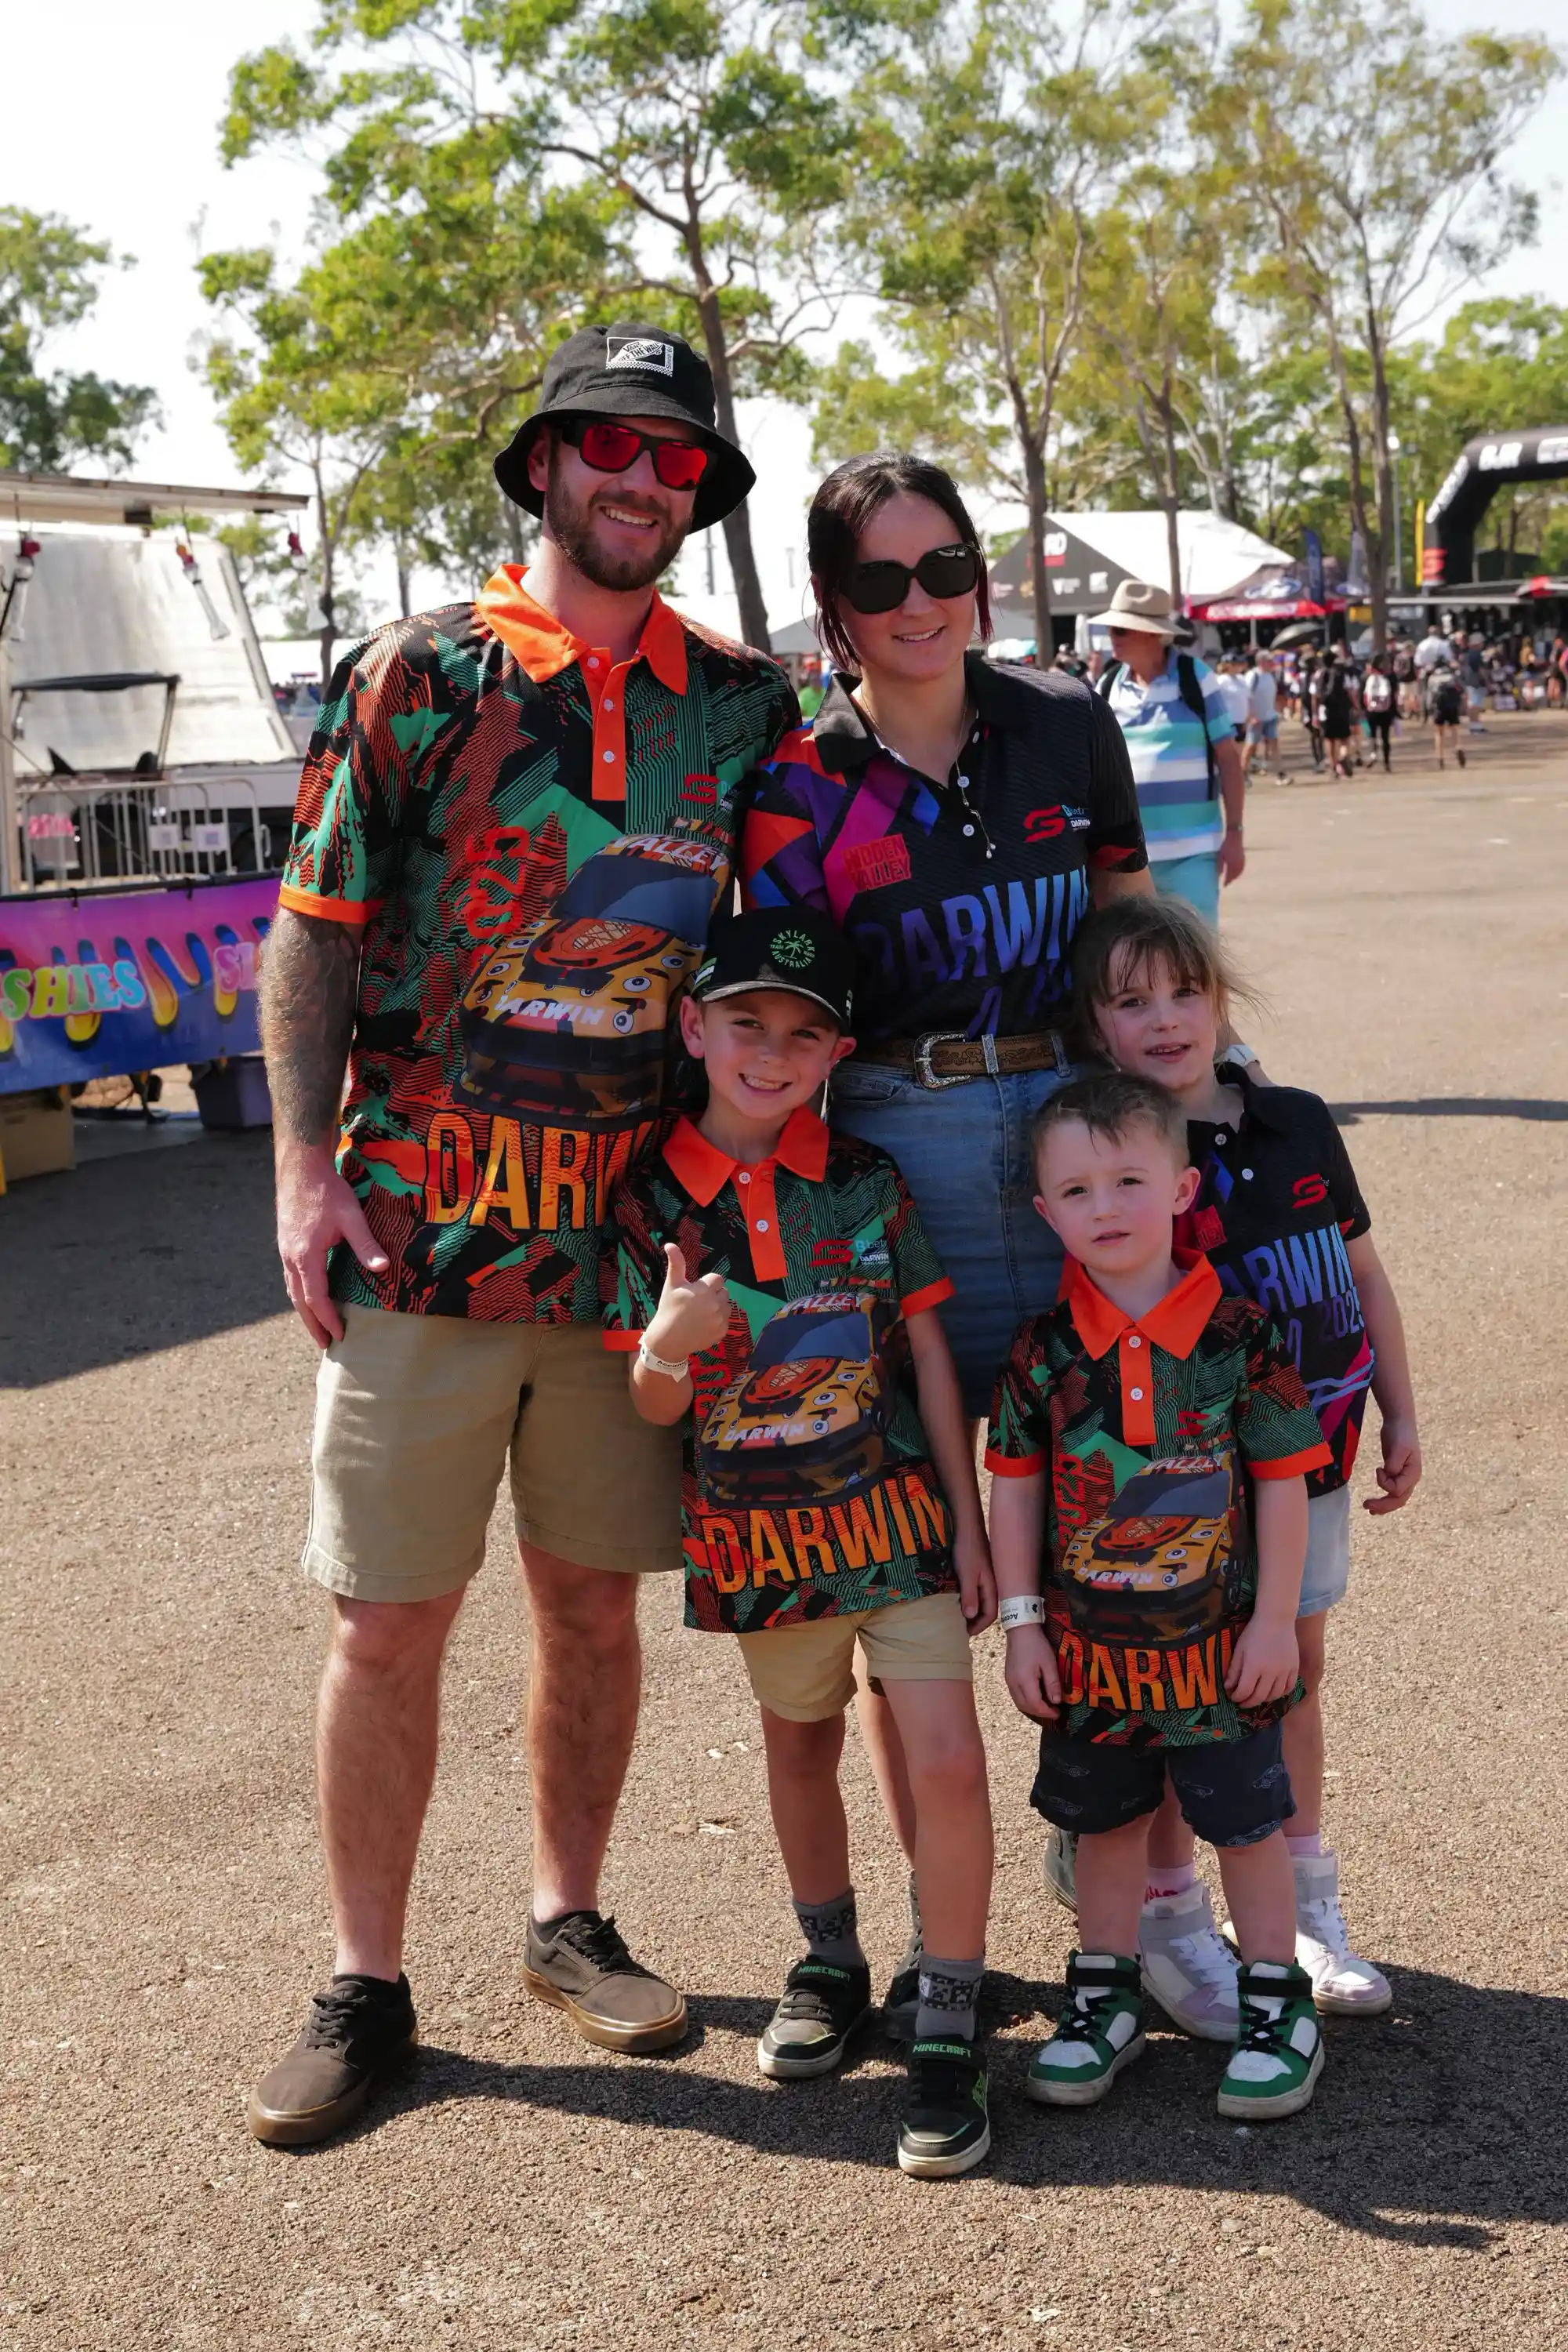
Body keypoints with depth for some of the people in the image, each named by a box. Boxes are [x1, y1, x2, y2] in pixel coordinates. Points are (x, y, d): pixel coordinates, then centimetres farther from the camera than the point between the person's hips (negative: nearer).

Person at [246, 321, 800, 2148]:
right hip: (420, 1230, -2)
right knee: (389, 1621, 3)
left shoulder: (742, 702, 8)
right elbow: (311, 935, -1)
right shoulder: (414, 676, -1)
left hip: (635, 1231, 3)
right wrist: (305, 1169, -8)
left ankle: (568, 1923, 31)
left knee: (595, 1599, 12)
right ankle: (364, 1986, 17)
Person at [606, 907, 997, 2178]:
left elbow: (930, 1356, 1)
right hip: (758, 1538, 1)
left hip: (896, 1515, -1)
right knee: (801, 1748, 19)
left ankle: (949, 2029, 6)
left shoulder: (871, 1182, -6)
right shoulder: (652, 1201, -6)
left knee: (950, 1763, -9)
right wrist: (672, 1341, -27)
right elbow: (653, 1406, -3)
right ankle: (831, 1963, 41)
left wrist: (967, 1521, 1)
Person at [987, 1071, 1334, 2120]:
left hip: (1220, 1642, -2)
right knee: (1104, 1825, 16)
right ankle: (1106, 1995, 32)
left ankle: (1277, 1999, 27)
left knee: (1246, 1821, 10)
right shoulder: (1045, 1348, -6)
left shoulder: (1240, 1334, -12)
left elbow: (1283, 1481, -6)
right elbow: (1016, 1487, 1)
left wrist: (1275, 1620, -7)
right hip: (1089, 1645, 2)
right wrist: (1023, 1624, -1)